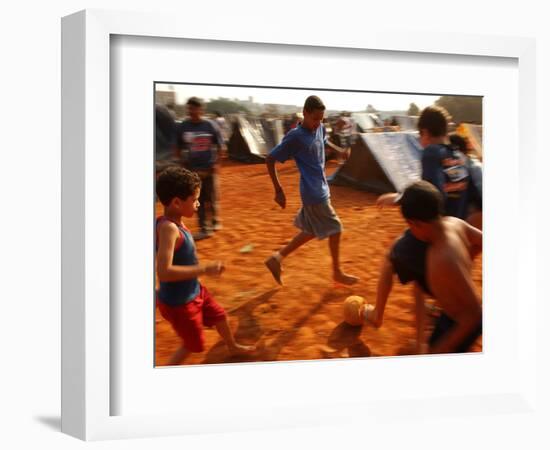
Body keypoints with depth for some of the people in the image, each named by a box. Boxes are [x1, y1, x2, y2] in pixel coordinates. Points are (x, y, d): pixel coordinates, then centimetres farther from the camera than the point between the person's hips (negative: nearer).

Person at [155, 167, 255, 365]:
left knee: (219, 316, 28)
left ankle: (233, 347, 55)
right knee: (193, 345, 9)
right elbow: (164, 272, -40)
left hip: (194, 291, 9)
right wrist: (205, 269, -34)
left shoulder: (176, 222, -4)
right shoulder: (169, 228, -32)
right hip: (178, 302, -9)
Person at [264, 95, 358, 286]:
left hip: (320, 190, 8)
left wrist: (341, 150, 6)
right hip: (313, 193, -8)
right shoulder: (295, 137, -20)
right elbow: (270, 160, -15)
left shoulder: (320, 129, 1)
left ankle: (277, 258, 25)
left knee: (311, 231, 17)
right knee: (334, 228, 2)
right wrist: (279, 190, -16)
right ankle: (337, 272, 19)